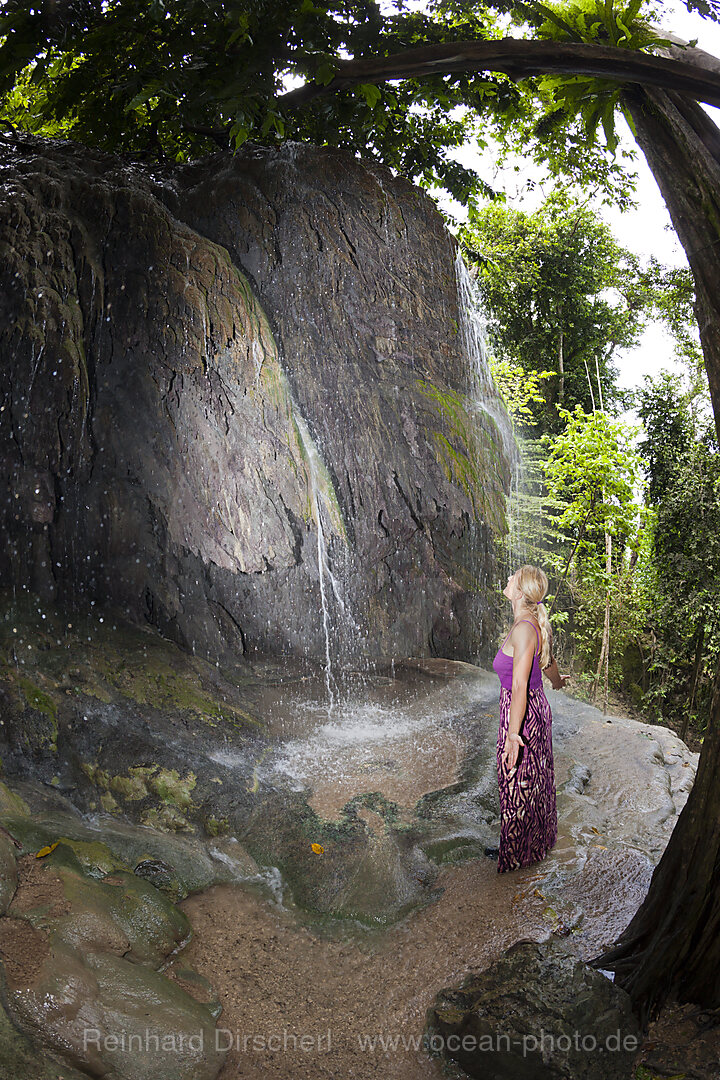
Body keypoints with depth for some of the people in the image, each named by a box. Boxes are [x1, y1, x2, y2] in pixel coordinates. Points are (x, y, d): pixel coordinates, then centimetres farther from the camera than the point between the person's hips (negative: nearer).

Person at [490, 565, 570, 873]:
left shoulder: (524, 629, -27)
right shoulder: (533, 624, 2)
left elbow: (519, 687, -32)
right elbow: (548, 662, 21)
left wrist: (513, 734, -34)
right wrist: (558, 681, 42)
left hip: (522, 716, -9)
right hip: (537, 707, 9)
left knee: (517, 786, 9)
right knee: (532, 781, 25)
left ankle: (516, 851, 27)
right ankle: (540, 837, 43)